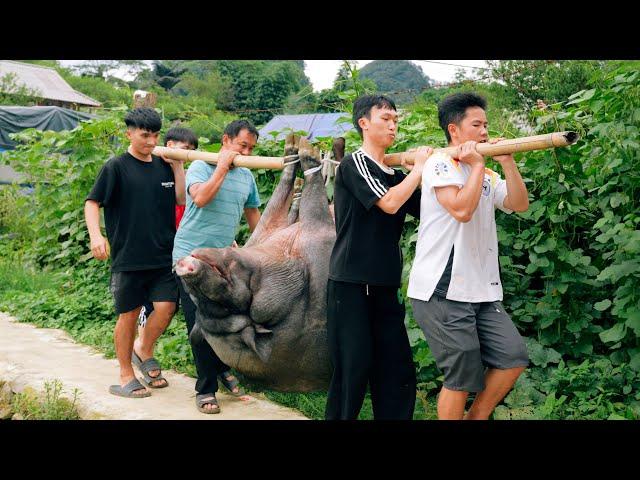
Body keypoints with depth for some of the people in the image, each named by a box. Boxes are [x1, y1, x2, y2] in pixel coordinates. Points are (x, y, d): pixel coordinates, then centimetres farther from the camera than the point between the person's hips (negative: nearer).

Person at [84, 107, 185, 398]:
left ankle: (144, 351, 23)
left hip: (163, 256, 4)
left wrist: (178, 166, 1)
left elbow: (182, 200, 7)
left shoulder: (164, 165, 10)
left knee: (167, 307, -6)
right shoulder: (117, 167, -4)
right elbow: (92, 202, -6)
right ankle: (126, 377, 19)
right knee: (128, 314, 4)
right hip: (128, 257, -4)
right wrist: (96, 235, -21)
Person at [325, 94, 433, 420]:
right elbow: (389, 203, -19)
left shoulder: (395, 175, 15)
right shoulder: (354, 163, -6)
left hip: (384, 286, 7)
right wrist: (419, 168, -6)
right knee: (353, 369, -3)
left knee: (399, 372, 5)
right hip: (350, 284, -7)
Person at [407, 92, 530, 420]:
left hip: (482, 291, 8)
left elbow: (520, 205, 5)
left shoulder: (487, 176, 18)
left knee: (514, 357, 4)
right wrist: (477, 164, -10)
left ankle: (476, 417, 21)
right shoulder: (441, 163, -6)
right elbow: (461, 209, -21)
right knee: (462, 377, -2)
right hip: (443, 292, -8)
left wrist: (506, 162, -3)